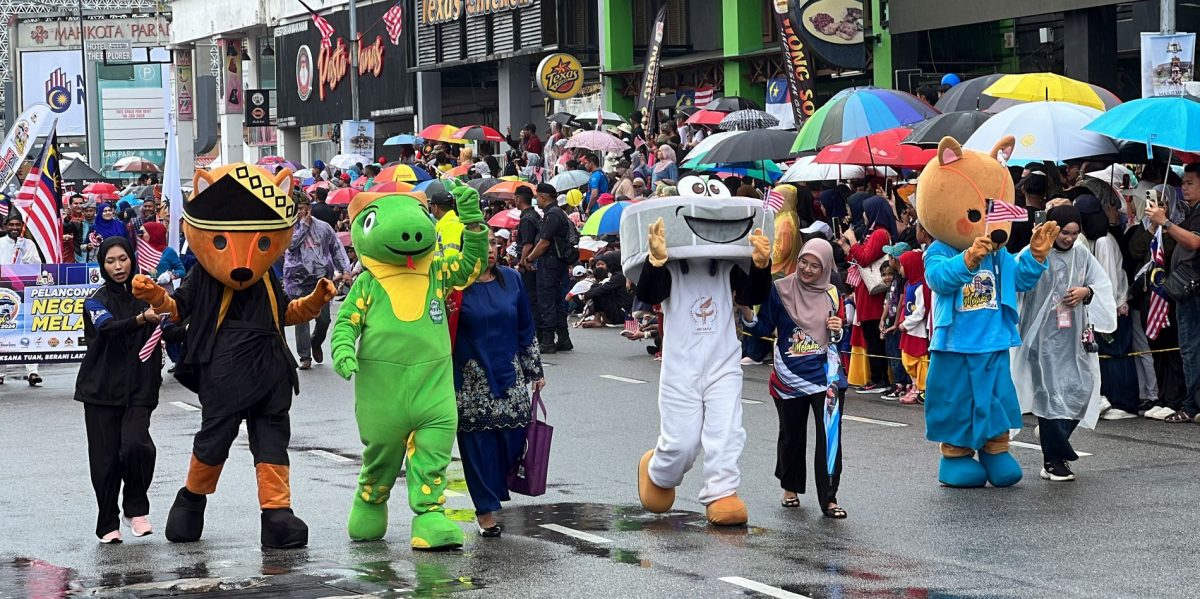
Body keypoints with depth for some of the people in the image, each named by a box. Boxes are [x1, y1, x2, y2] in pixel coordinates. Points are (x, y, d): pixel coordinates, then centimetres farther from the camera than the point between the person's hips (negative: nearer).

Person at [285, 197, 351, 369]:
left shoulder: (323, 227, 8)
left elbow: (337, 248, 11)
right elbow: (291, 243, -17)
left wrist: (345, 270, 3)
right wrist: (304, 224, -10)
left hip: (322, 279, 2)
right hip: (298, 280, -2)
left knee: (324, 319, 2)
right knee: (301, 319, -4)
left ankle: (316, 343, 33)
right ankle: (305, 357, 4)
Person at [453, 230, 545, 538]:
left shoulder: (511, 279, 7)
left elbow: (526, 328, 13)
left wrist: (535, 370, 15)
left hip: (509, 373, 4)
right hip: (471, 379, -3)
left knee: (512, 436, 1)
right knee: (478, 440, -2)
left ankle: (494, 489, 27)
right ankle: (486, 511, 7)